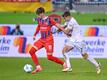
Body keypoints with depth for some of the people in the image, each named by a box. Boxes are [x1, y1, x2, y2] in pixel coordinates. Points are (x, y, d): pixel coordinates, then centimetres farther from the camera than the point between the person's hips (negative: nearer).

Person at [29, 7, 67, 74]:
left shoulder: (49, 20, -13)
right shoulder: (39, 20, 6)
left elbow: (57, 25, -15)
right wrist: (35, 35, 24)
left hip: (49, 40, -7)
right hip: (41, 40, 7)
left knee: (50, 57, -10)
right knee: (31, 51, -5)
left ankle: (63, 64, 12)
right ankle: (38, 67, 1)